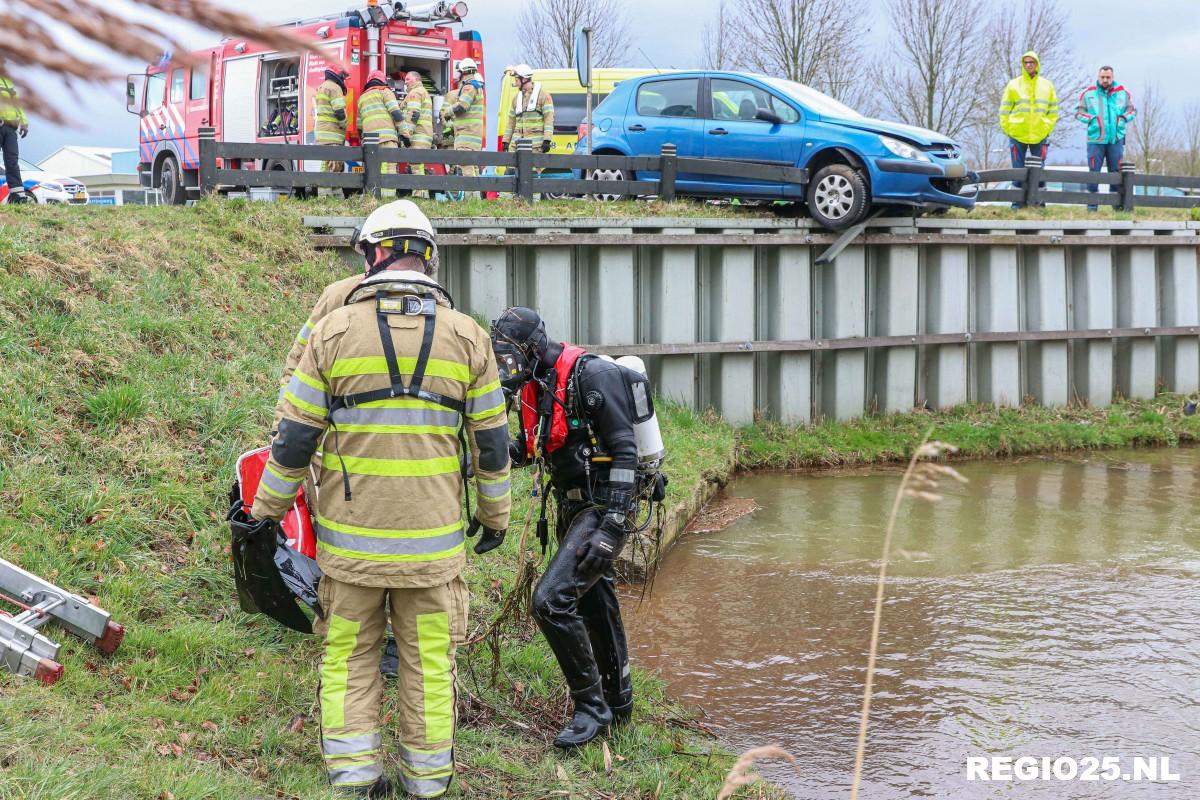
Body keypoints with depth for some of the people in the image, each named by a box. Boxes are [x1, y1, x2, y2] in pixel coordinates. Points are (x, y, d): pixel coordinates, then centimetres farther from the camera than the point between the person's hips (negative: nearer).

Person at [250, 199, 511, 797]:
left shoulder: (333, 331, -5)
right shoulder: (467, 336, 0)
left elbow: (294, 437, -3)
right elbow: (492, 441, 6)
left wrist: (265, 511, 10)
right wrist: (495, 515, 19)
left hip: (350, 535, -1)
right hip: (433, 539, 1)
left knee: (348, 657, 12)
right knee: (429, 659, 11)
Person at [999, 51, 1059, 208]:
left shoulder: (1047, 85, 8)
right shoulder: (1014, 85, 3)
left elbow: (1053, 110, 13)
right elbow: (1005, 110, 4)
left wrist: (1048, 128, 4)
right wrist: (1007, 129, -2)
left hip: (1040, 136, 1)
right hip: (1017, 135, -1)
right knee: (1018, 170, 0)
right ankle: (1017, 202, 4)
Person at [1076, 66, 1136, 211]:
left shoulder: (1123, 93, 7)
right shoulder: (1088, 93, 3)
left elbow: (1132, 110, 14)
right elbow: (1079, 112, 5)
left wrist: (1123, 118, -4)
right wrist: (1092, 119, -10)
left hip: (1116, 139, 2)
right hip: (1095, 139, -2)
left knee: (1116, 171, 6)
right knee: (1094, 171, -4)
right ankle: (1092, 203, 1)